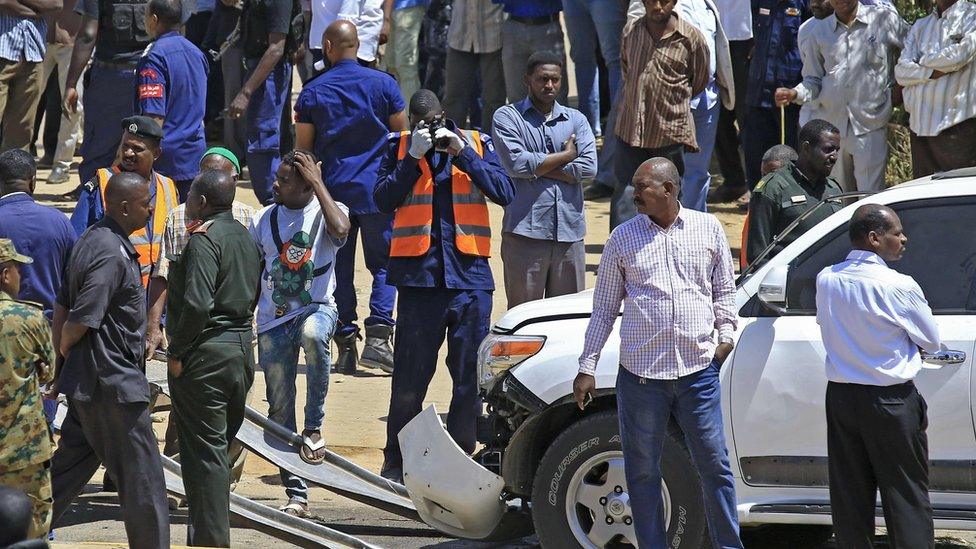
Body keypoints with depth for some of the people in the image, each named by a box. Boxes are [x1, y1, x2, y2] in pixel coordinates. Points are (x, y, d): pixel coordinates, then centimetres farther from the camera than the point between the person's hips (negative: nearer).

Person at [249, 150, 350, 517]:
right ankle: (296, 495, 8)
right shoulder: (263, 220, 11)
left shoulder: (325, 212, 0)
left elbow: (339, 230, -25)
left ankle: (314, 428, -25)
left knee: (313, 335, -40)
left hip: (317, 309, -4)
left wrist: (318, 183, -17)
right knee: (279, 410, 1)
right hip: (273, 321, 4)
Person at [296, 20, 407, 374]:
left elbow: (303, 148, 2)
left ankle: (346, 345, 3)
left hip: (333, 189, 1)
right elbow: (401, 135, 2)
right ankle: (377, 338, -10)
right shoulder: (383, 84, -2)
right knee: (383, 265, 6)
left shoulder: (312, 92, -1)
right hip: (377, 189, -1)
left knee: (339, 269, 7)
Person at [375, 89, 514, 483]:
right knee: (410, 375, 1)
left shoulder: (476, 143, 9)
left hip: (469, 275, 1)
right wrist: (414, 157, -12)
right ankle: (396, 462, 11)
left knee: (471, 376, 4)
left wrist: (462, 154, -11)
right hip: (419, 274, -1)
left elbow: (504, 193, -3)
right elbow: (383, 200, -3)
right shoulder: (400, 147, 7)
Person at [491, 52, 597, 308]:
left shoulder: (576, 120, 15)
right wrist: (565, 156, -1)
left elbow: (588, 167, -1)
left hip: (569, 231, 3)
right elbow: (516, 163, -12)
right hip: (525, 231, -3)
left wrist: (538, 167, -6)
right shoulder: (507, 117, 5)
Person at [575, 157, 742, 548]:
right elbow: (604, 307, 9)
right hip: (641, 371, 0)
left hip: (697, 369, 0)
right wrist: (587, 367, 6)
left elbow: (724, 291, 15)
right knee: (643, 472, 5)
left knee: (715, 466, 2)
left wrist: (725, 333, -1)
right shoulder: (624, 238, 5)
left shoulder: (708, 229, 6)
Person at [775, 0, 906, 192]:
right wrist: (794, 94, -5)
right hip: (832, 124, 3)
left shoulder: (885, 20, 1)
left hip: (870, 126, -3)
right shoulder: (818, 32, 10)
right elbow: (814, 81, 14)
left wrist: (899, 83, 3)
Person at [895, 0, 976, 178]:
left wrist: (921, 61, 3)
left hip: (954, 125, -6)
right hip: (919, 124, 6)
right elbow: (901, 71, 7)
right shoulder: (921, 26, 19)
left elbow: (960, 55, -14)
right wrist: (933, 72, -11)